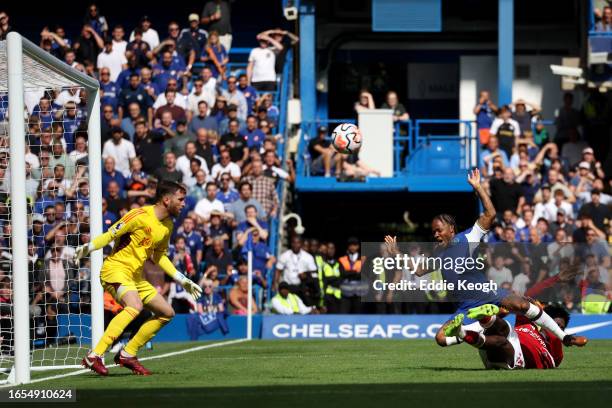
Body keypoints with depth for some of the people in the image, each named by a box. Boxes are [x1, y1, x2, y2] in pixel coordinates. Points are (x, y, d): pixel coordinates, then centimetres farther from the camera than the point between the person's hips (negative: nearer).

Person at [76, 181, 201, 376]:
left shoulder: (167, 226, 11)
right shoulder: (140, 216, -15)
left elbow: (159, 256, 23)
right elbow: (110, 235, -13)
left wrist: (182, 280, 21)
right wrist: (87, 248, -27)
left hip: (136, 276, 9)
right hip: (115, 269, -9)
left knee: (166, 313, 10)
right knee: (135, 306, -34)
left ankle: (127, 355, 16)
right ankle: (94, 356, -38)